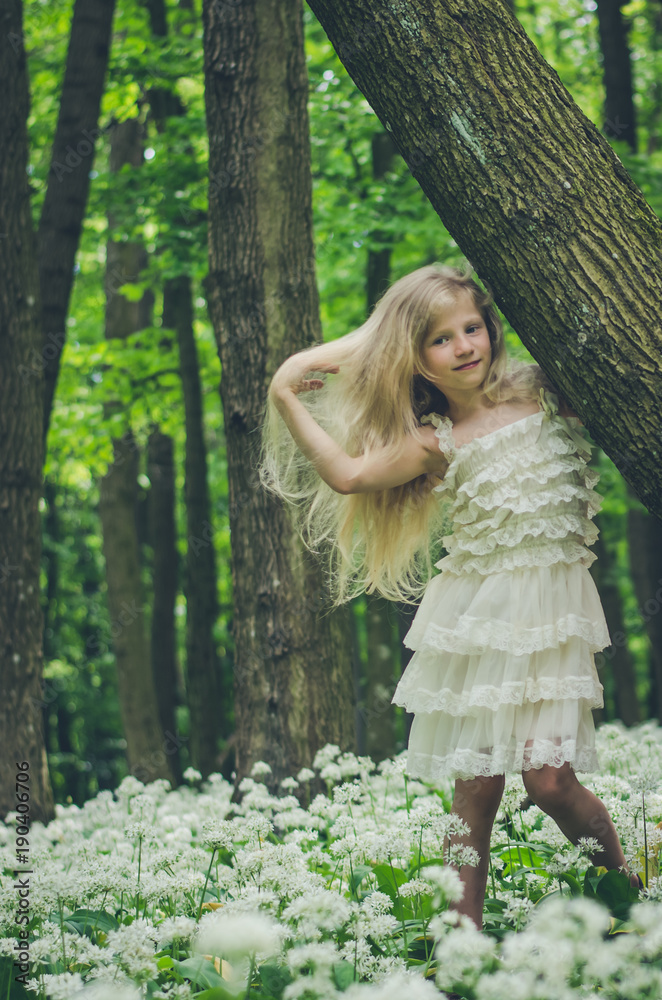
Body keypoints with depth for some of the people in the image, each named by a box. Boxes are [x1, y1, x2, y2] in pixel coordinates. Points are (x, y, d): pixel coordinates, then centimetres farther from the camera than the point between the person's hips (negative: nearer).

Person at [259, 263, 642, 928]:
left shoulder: (541, 392, 6)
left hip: (550, 610, -1)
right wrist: (286, 399, -5)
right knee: (475, 786, -1)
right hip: (475, 615, 1)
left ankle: (624, 881, 13)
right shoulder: (434, 443, 3)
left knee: (549, 778, -12)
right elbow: (347, 474, -7)